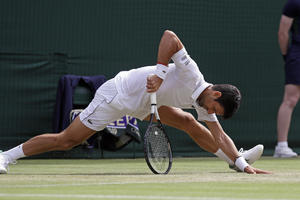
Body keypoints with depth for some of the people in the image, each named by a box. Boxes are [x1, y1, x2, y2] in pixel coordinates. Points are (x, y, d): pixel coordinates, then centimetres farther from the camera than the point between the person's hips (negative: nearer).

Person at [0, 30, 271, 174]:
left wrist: (243, 164, -6)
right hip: (117, 94, -8)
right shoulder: (190, 73, -27)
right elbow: (169, 36, -35)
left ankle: (236, 159, 24)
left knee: (187, 122, 10)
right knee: (67, 140, -8)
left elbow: (219, 135, 3)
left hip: (141, 103, 9)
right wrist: (160, 73, -38)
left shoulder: (203, 103, -1)